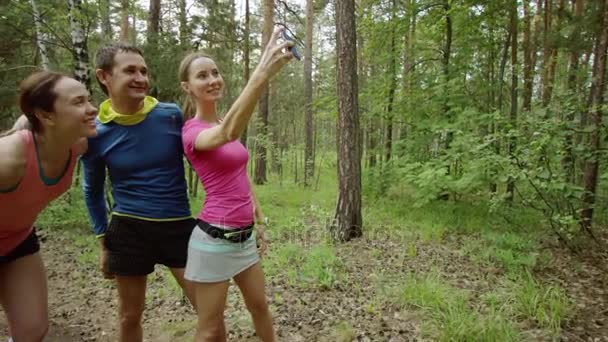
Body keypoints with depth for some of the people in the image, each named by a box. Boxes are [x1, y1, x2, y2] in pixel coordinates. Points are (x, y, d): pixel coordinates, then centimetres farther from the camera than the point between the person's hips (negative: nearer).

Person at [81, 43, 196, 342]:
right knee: (130, 316, 17)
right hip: (129, 230, 1)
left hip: (179, 226, 0)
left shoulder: (172, 115, -7)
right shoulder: (96, 134, -5)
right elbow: (93, 191, 10)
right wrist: (103, 240, 10)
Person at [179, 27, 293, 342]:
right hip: (215, 238, -7)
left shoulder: (224, 126, 10)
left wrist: (260, 222, 17)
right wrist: (262, 73, -49)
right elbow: (229, 133, -39)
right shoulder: (191, 132, -15)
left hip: (244, 235, 8)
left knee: (260, 306, 25)